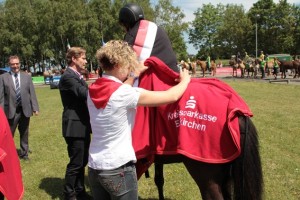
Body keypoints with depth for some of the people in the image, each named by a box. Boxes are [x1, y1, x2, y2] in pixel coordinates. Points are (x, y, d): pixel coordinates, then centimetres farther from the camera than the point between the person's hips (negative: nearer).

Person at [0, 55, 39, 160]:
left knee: (24, 134, 14)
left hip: (25, 109, 2)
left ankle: (24, 153, 27)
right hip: (11, 110, -2)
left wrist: (35, 108, 0)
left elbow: (32, 93, 5)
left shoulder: (27, 76, 6)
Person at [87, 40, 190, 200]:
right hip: (119, 169, -7)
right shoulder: (124, 93, -21)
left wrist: (134, 75, 14)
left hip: (94, 167, 7)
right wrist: (185, 80, 3)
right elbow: (172, 97, -16)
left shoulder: (92, 90, -2)